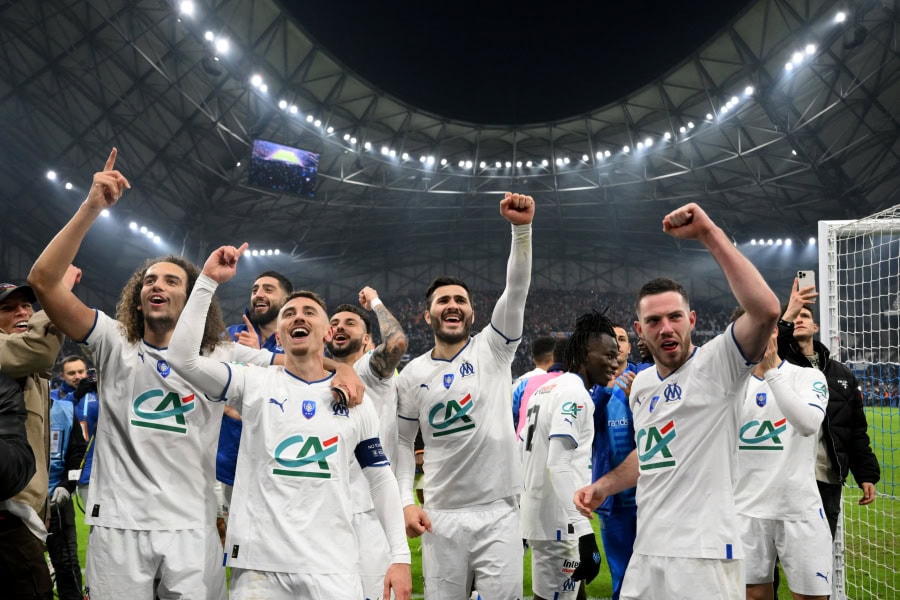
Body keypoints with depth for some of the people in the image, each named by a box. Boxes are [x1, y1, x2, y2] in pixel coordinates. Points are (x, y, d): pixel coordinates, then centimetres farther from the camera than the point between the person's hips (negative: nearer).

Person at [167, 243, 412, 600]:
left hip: (333, 566, 1)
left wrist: (400, 556, 2)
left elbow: (381, 479, 10)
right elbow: (182, 357, -9)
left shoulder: (355, 399, 8)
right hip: (259, 563, -1)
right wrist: (209, 280, -8)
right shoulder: (254, 383, 4)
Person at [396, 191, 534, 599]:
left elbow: (516, 290, -14)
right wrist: (405, 501, -1)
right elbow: (403, 441, 11)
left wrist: (521, 228, -27)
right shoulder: (413, 374, 6)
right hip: (441, 517, 2)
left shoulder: (492, 349, 1)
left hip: (498, 512, -1)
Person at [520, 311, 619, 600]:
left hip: (538, 512, 10)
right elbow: (560, 465, -26)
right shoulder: (574, 394, -15)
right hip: (558, 521, -10)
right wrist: (584, 533, -32)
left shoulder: (545, 389, 13)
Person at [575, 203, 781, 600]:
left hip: (703, 557, -7)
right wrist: (603, 486, 16)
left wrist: (709, 233, -28)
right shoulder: (642, 384, 12)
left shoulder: (716, 364, -10)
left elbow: (766, 310, -29)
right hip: (646, 553, 7)